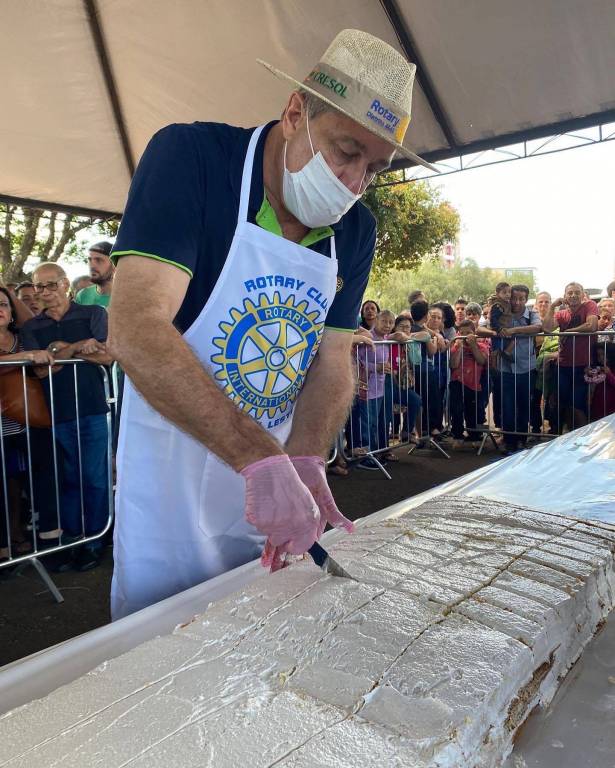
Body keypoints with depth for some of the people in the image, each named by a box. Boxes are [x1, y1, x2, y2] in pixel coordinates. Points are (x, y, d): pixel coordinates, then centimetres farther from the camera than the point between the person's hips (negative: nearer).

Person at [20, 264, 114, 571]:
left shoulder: (93, 314, 4)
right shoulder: (31, 328, 11)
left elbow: (107, 357, -6)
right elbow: (41, 369, -2)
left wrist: (63, 348, -10)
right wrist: (79, 347, -13)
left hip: (92, 410, -2)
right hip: (55, 413, 3)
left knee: (94, 477, 1)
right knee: (67, 478, 8)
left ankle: (93, 541, 13)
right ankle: (71, 541, 19)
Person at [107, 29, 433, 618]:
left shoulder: (357, 231, -1)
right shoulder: (190, 156, -18)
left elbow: (331, 361, 0)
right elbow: (136, 331, -30)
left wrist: (303, 463, -18)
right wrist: (263, 458, -38)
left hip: (271, 476, 5)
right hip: (171, 475, -4)